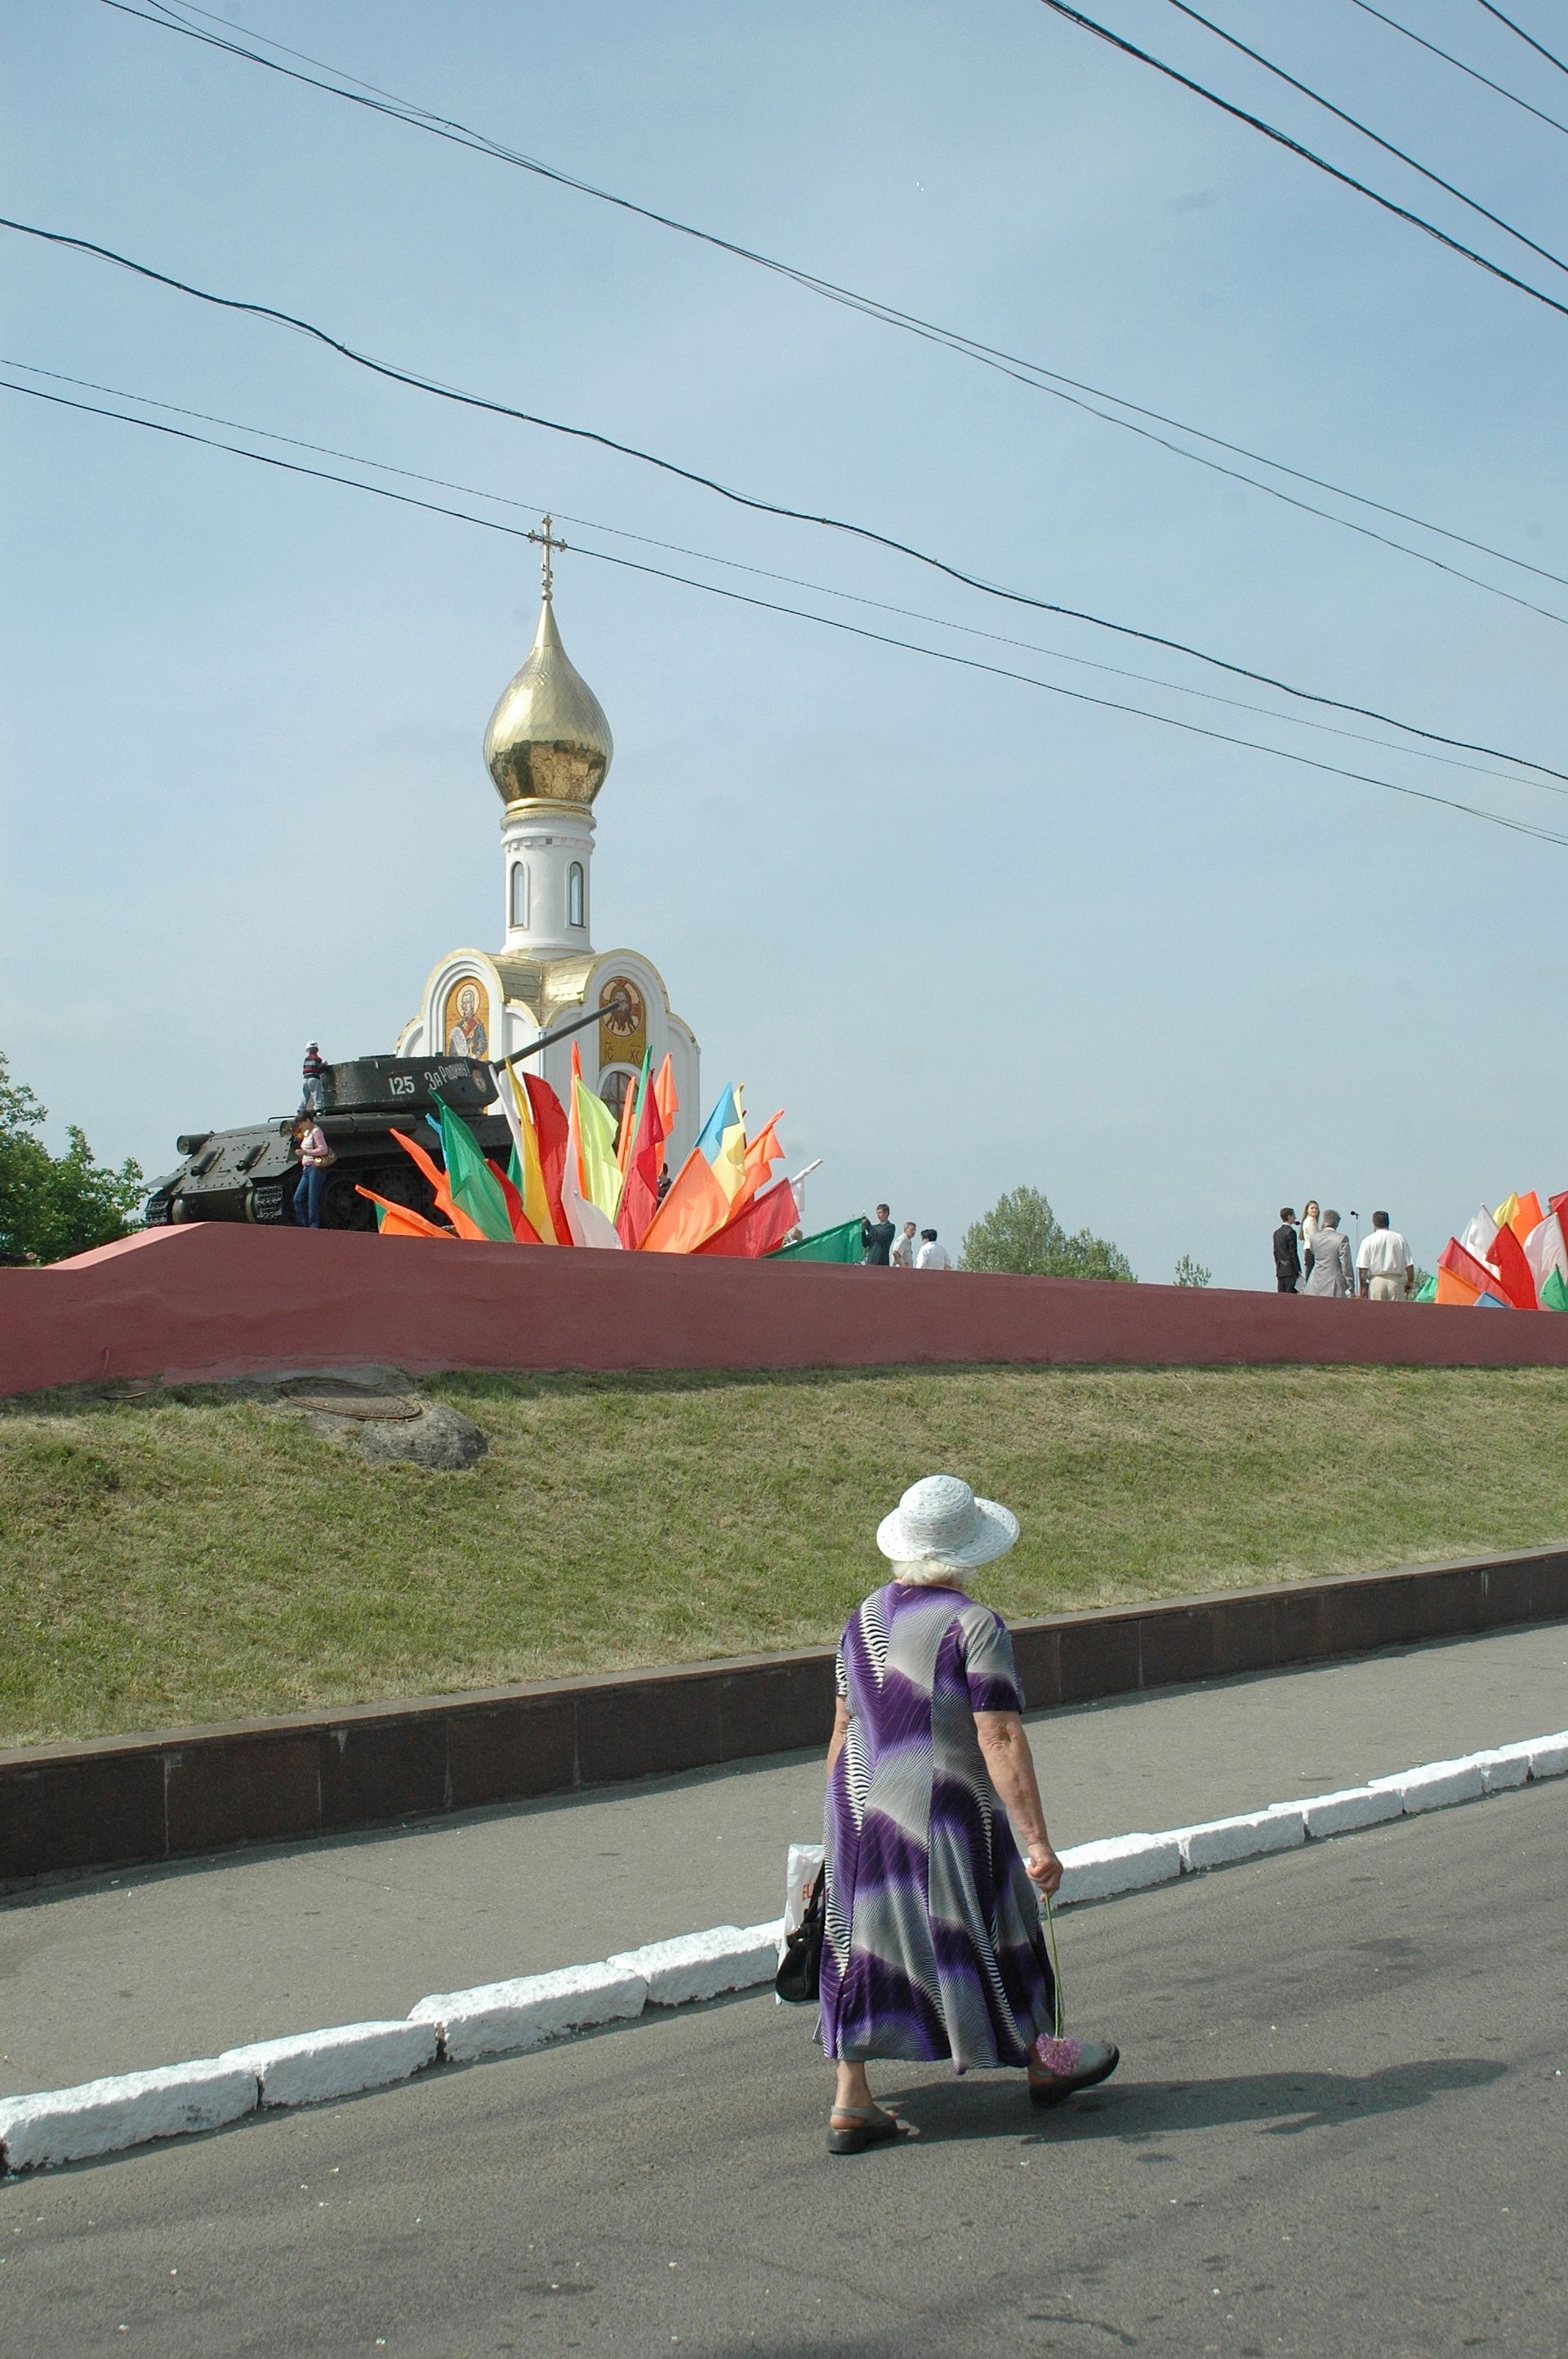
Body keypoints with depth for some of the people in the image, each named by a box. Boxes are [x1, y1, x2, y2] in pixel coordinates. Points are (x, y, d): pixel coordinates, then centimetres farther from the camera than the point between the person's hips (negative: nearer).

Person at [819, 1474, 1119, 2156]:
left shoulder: (864, 1618, 4)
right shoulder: (974, 1626, -17)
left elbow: (842, 1728, 11)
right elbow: (1000, 1740, -22)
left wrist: (839, 1818, 21)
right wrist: (1037, 1841, -21)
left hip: (859, 1811, 6)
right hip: (941, 1818, -5)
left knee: (863, 1943, 12)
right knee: (988, 1937, 14)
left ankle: (850, 2101, 13)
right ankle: (1040, 2062, 35)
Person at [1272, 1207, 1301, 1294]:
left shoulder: (1277, 1232, 11)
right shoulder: (1291, 1232, -12)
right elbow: (1293, 1253, -13)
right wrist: (1298, 1270, -9)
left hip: (1280, 1270, 7)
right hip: (1290, 1270, -7)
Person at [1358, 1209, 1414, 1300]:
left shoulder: (1368, 1240, 1)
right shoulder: (1399, 1238, 6)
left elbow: (1363, 1267, -4)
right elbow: (1409, 1264, 5)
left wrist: (1363, 1286, 0)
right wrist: (1410, 1282, 15)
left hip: (1376, 1281, -2)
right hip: (1395, 1281, 2)